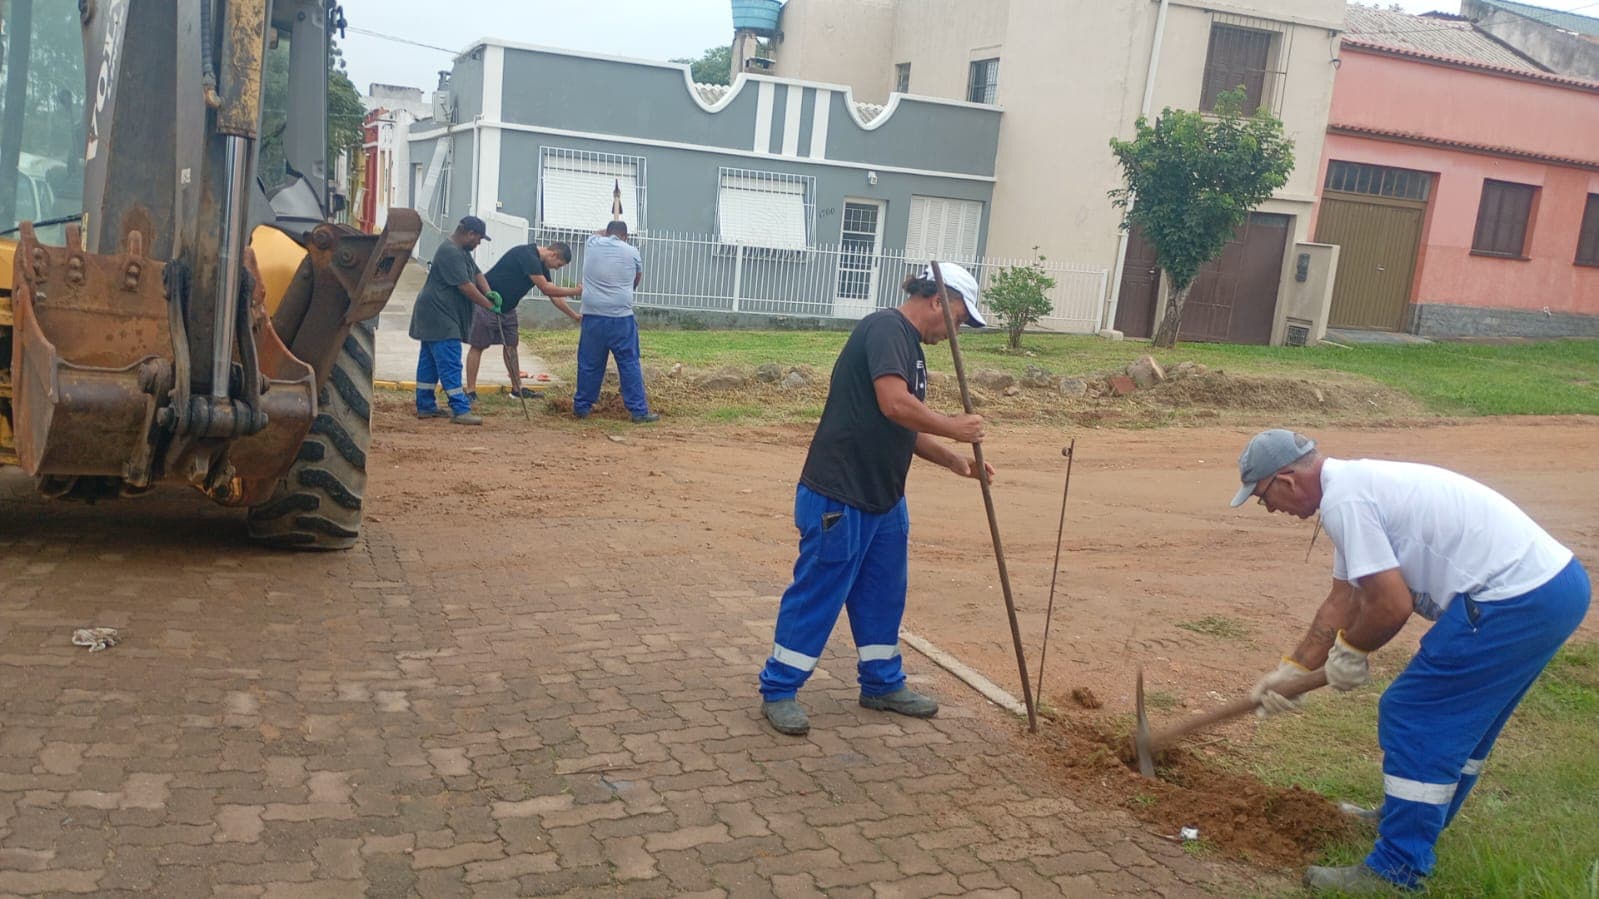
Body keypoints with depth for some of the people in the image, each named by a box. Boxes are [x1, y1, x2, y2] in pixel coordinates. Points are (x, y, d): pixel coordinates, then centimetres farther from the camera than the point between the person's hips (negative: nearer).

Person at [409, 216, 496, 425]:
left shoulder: (461, 251, 15)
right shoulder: (450, 252, -20)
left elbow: (477, 273, 13)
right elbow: (465, 286, -22)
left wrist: (488, 293, -6)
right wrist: (489, 305, -16)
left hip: (437, 316, 11)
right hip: (439, 316, -11)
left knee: (429, 362, 13)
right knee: (450, 364, -11)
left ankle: (425, 406, 19)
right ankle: (460, 410, -12)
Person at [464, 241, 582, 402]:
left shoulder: (540, 265, 7)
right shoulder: (527, 255, -22)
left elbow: (553, 296, 12)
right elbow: (545, 288, -26)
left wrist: (574, 316, 9)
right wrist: (576, 291, -22)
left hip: (507, 307, 10)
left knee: (511, 345, 9)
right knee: (477, 346, -5)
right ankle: (470, 391, -4)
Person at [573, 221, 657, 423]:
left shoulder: (592, 245, 7)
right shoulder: (631, 252, 2)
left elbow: (598, 233, 32)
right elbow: (638, 279, 19)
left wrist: (610, 230, 50)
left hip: (592, 317, 2)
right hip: (621, 318, -2)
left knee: (589, 364, 11)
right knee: (629, 364, 2)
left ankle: (581, 406, 20)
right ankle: (639, 411, 3)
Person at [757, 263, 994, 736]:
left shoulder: (910, 347, 16)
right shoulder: (885, 328, -15)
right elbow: (893, 403, -27)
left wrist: (953, 460, 11)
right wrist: (953, 428, -16)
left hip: (884, 497, 10)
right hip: (838, 495, -10)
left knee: (883, 593, 18)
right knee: (818, 593, 0)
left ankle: (882, 683, 33)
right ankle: (778, 690, 13)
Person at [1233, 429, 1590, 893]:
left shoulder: (1343, 499, -16)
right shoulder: (1356, 483, 17)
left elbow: (1392, 604, -18)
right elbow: (1342, 601, 22)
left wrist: (1349, 649, 1)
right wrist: (1291, 669, 25)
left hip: (1516, 601, -11)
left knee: (1414, 719, -3)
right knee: (1461, 718, 25)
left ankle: (1397, 872, 5)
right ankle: (1419, 819, 43)